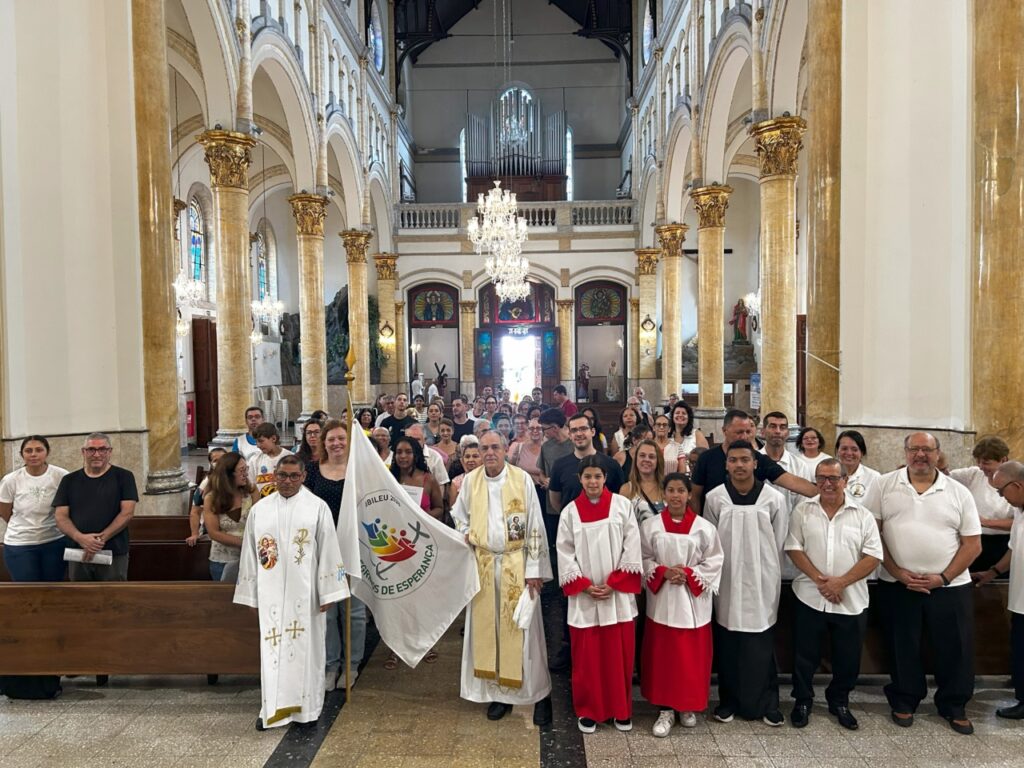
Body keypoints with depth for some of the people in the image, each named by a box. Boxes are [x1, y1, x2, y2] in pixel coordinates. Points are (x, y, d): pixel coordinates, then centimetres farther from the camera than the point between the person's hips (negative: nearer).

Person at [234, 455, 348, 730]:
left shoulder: (317, 507, -3)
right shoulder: (259, 509, 5)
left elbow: (328, 551, -4)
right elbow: (250, 553, 9)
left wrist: (327, 593, -6)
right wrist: (250, 594, 8)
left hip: (305, 592, -2)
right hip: (271, 592, 2)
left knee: (306, 647, 6)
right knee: (272, 648, 5)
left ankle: (306, 707, 19)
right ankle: (273, 708, 18)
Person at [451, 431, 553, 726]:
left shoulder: (522, 479, -8)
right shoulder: (470, 480, 1)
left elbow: (535, 526, -7)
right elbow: (459, 516, 16)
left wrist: (534, 569, -9)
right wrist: (467, 537, -2)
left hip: (517, 563, -3)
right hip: (483, 564, 3)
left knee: (522, 627, 1)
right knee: (487, 626, 8)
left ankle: (538, 692, 17)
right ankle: (500, 691, 23)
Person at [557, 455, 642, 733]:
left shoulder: (622, 505, -3)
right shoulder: (570, 511, -1)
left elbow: (631, 547, -4)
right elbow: (565, 553, 0)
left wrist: (613, 584, -9)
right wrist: (585, 586, -9)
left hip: (618, 594, 0)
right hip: (583, 597, 0)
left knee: (619, 655, 9)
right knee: (586, 656, 7)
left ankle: (621, 710, 26)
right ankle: (588, 711, 24)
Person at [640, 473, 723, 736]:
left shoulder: (704, 527, -4)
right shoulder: (650, 525, -3)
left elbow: (714, 561, -1)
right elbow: (643, 560, 1)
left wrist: (689, 574, -13)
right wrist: (663, 572, -15)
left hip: (694, 600, 0)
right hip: (661, 599, 0)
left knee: (692, 656, 9)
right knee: (662, 655, 5)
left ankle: (689, 706, 28)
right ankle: (665, 709, 18)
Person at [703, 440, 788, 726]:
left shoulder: (774, 499, -5)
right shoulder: (714, 498, -4)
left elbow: (779, 543, 3)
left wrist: (766, 573, 5)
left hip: (762, 582, -1)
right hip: (727, 582, 1)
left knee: (761, 646, 5)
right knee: (727, 645, 10)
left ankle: (766, 703, 21)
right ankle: (728, 700, 24)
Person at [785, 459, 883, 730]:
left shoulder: (863, 515, 0)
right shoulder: (803, 511, 0)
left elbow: (873, 556, -5)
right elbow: (794, 548, -3)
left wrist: (841, 582, -15)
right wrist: (819, 579, -15)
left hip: (852, 601, 1)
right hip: (810, 597, 0)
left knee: (848, 657, 13)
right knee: (805, 655, 9)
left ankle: (839, 702, 35)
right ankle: (802, 701, 28)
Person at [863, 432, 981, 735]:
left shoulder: (959, 492, 1)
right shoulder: (884, 485, -2)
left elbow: (973, 543, 1)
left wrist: (944, 577, -9)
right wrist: (897, 572, -10)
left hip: (951, 586, 1)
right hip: (897, 585, -1)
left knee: (956, 648, 10)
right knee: (903, 648, 10)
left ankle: (954, 707, 31)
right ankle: (904, 702, 29)